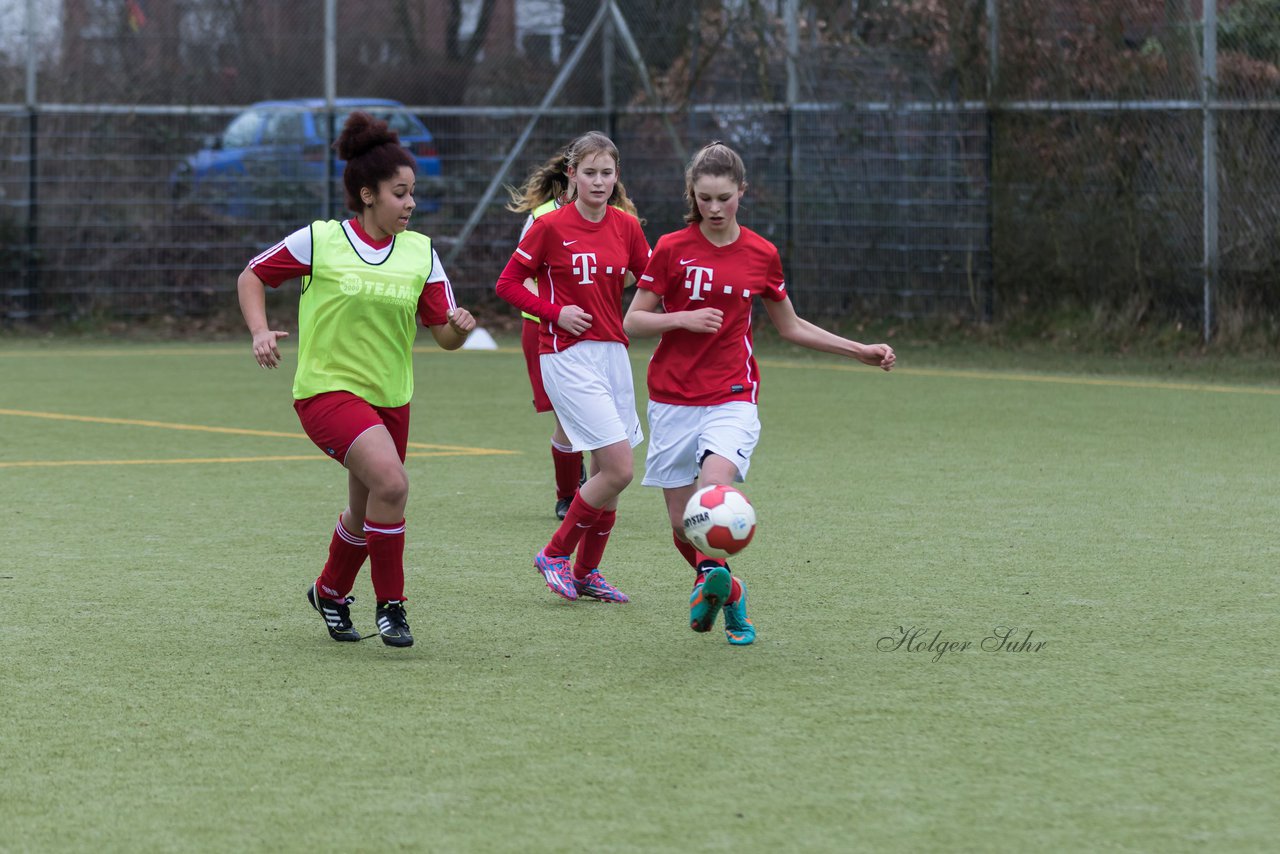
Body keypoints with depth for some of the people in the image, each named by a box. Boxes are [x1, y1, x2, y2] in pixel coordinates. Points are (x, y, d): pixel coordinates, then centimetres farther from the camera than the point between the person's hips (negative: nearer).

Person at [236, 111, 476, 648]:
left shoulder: (420, 252, 2)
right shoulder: (319, 241, -8)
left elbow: (444, 335, 2)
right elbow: (253, 276, 4)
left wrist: (460, 327, -21)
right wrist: (260, 331, -11)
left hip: (390, 398, 5)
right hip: (327, 387, -5)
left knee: (365, 513, 15)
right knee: (391, 481, -26)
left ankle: (330, 592, 45)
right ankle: (389, 603, -11)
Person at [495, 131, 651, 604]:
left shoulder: (626, 227, 6)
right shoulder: (550, 227, -8)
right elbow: (507, 283, -2)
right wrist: (555, 312, -13)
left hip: (613, 353, 6)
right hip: (567, 357, -6)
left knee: (607, 473, 9)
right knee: (619, 469, -14)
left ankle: (586, 573, 25)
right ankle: (556, 553, 3)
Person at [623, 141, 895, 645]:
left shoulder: (761, 255, 4)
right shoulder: (671, 249, -2)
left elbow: (789, 326, 17)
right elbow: (632, 321, 1)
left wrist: (860, 352, 14)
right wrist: (683, 319, -16)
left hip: (731, 398, -1)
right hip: (672, 400, 1)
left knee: (714, 485, -28)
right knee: (683, 523, 0)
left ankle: (711, 579, -8)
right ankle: (726, 593, 26)